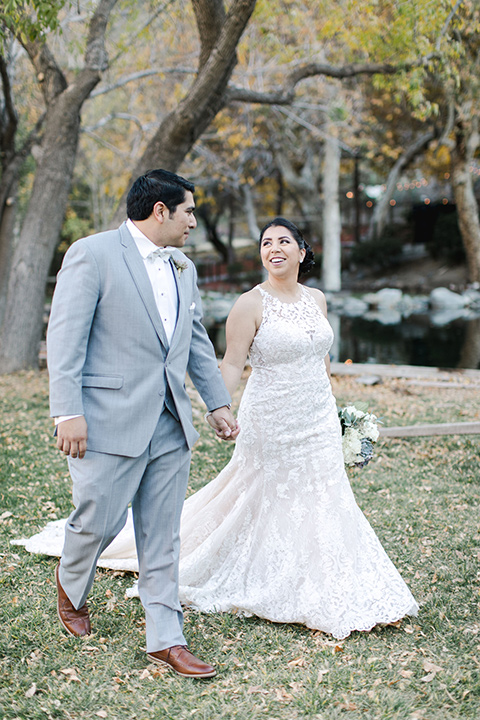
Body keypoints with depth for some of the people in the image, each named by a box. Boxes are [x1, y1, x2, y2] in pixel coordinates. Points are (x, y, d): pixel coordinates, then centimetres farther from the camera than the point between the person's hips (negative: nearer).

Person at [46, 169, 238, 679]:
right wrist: (68, 412, -17)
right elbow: (64, 337, -11)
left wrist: (218, 403, 17)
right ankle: (71, 586, 35)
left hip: (169, 425, 6)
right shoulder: (92, 254, -8)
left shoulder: (183, 268, 15)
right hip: (110, 421, -6)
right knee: (99, 522, 2)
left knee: (162, 538, 8)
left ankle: (165, 638, 14)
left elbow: (197, 341, 22)